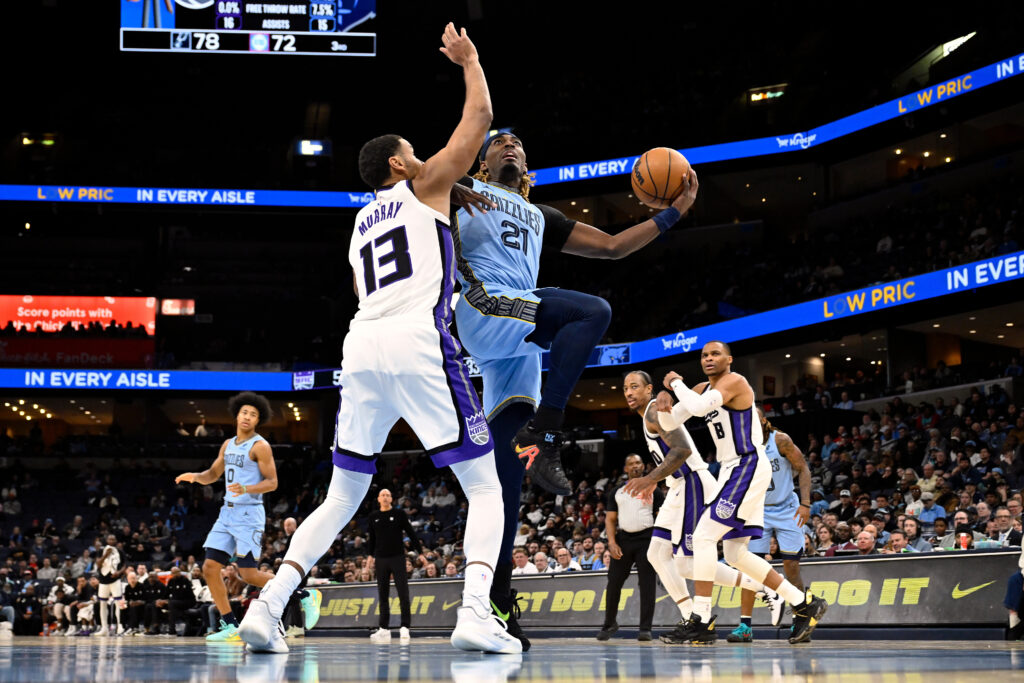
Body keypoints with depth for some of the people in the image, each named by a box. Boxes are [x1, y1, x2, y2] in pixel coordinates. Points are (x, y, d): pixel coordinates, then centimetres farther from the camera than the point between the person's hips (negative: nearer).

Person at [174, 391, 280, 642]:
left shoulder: (260, 446, -8)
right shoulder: (228, 445, 15)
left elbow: (272, 482, -12)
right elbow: (212, 475, 23)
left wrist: (246, 489, -28)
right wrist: (195, 476, 1)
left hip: (249, 514, -8)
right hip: (227, 513, 8)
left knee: (249, 573, -10)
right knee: (210, 568, -1)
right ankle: (230, 626, 5)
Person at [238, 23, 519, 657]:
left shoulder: (362, 224, 29)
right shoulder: (423, 188, 13)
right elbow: (480, 115, 13)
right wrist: (469, 60, 30)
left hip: (362, 346, 6)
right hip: (419, 342, -6)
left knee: (342, 500, 15)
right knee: (485, 487, 1)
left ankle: (267, 605, -1)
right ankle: (477, 613, -19)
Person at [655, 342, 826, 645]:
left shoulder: (734, 381, -13)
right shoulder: (702, 389, 15)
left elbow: (700, 407, -29)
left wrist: (677, 383, -13)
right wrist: (664, 408, -8)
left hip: (748, 468, -10)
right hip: (733, 471, 10)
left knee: (703, 536, -15)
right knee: (736, 554, 9)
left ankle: (702, 622, -14)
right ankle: (804, 604, 15)